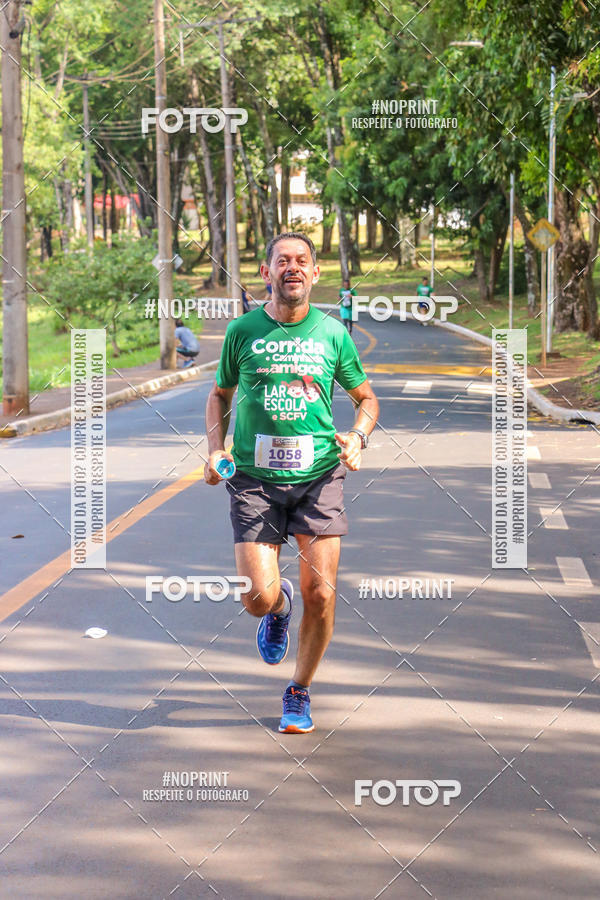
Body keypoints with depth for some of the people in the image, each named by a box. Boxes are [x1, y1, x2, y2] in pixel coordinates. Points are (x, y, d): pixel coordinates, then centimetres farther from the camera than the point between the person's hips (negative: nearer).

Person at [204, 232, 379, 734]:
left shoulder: (332, 333, 4)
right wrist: (216, 449, 2)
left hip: (318, 474, 1)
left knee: (320, 595, -5)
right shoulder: (243, 331, 3)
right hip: (253, 478, 0)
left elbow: (366, 397, 17)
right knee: (259, 597, -11)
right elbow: (220, 394, 18)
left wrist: (358, 437, -4)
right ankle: (278, 609, 30)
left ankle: (300, 693, 19)